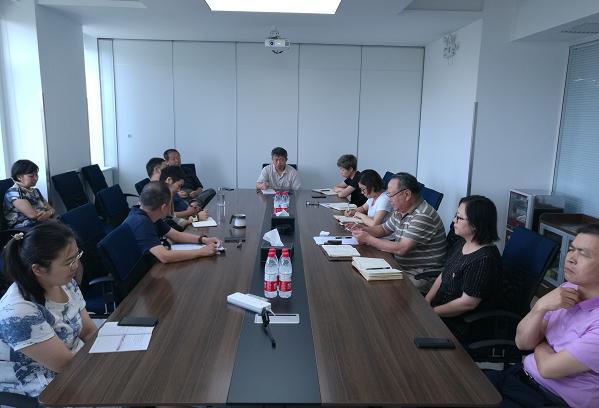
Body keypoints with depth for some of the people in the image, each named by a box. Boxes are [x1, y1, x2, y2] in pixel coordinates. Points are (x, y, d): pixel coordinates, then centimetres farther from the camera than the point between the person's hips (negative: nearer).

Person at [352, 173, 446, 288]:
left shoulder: (423, 216, -22)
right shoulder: (400, 211, 6)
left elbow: (401, 249, -25)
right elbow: (383, 229, 23)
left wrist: (368, 239, -17)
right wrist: (365, 230, 1)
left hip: (423, 274, -8)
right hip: (402, 266, 8)